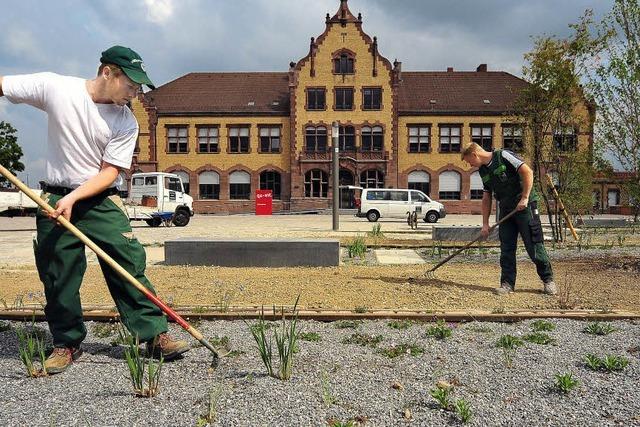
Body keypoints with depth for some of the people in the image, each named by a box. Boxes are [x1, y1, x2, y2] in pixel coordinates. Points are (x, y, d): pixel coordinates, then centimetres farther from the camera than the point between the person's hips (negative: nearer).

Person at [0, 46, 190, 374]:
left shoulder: (126, 122, -8)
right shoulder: (55, 87, -7)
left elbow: (109, 171, -9)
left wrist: (73, 198, -22)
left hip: (102, 200, 0)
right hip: (56, 199, 0)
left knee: (130, 265, -8)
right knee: (58, 276, 3)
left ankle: (155, 335, -1)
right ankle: (66, 344, 20)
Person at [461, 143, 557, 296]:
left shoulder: (503, 156, -11)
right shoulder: (483, 171, 13)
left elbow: (527, 171, -19)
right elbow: (486, 198, 16)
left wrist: (524, 198, -22)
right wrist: (485, 223, 12)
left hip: (524, 207, -7)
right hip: (505, 209, 7)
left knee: (534, 245, -3)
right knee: (506, 248, 4)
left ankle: (548, 279, 12)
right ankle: (507, 283, 11)